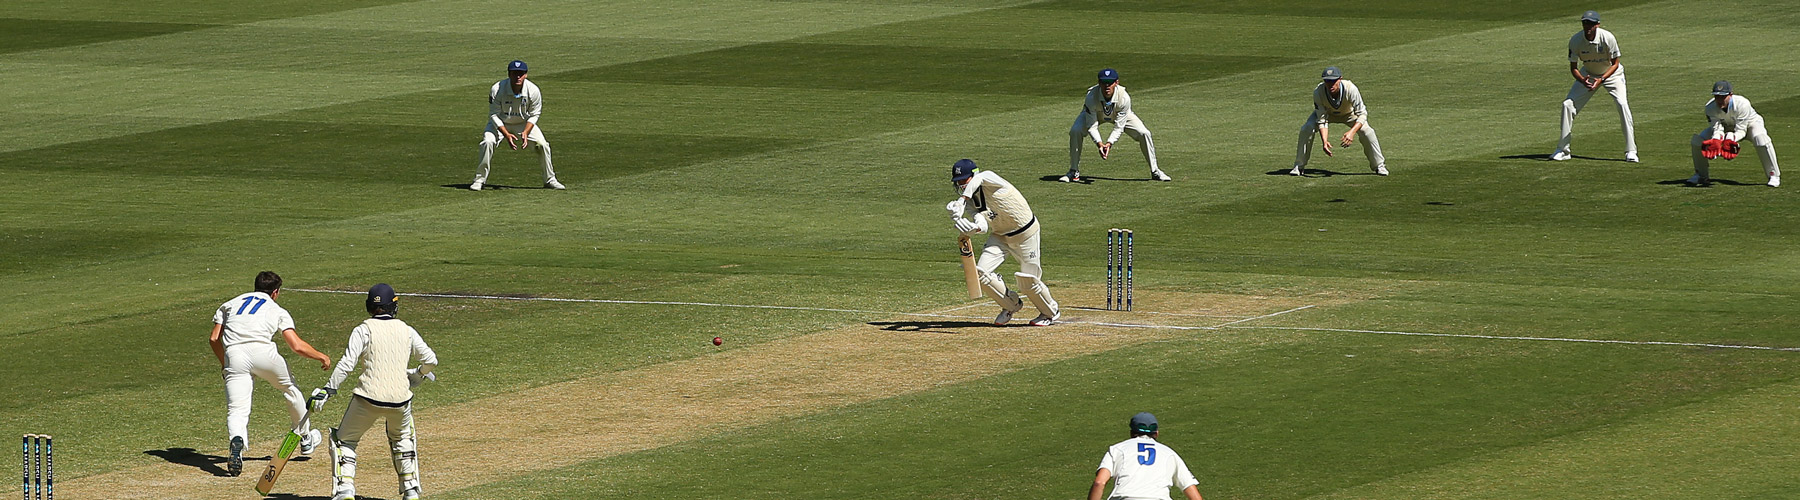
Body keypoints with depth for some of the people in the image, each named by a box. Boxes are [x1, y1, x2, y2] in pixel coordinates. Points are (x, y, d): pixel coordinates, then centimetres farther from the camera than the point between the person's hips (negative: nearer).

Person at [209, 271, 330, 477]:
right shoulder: (277, 311, 19)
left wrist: (225, 365, 34)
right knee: (290, 389, 27)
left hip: (234, 354, 1)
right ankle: (305, 437, 43)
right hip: (262, 351, -1)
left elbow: (214, 339, 19)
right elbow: (297, 346, 9)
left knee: (236, 410, -6)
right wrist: (321, 356, 26)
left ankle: (236, 442, -38)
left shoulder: (230, 304, 27)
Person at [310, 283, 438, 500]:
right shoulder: (406, 331, 10)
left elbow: (346, 363, -10)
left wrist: (327, 390, -7)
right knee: (402, 439, 32)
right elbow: (430, 360, 13)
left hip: (369, 398, -3)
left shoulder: (364, 330, -1)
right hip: (400, 399, 3)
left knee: (344, 440, 13)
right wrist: (419, 375, 34)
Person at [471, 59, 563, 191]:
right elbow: (494, 115, -19)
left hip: (524, 123, 2)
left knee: (542, 144, -13)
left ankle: (550, 179, 5)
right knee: (488, 142, -27)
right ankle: (479, 179, -14)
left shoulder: (533, 90, -21)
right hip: (500, 123, -2)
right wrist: (506, 135, -30)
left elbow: (533, 115, -10)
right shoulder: (497, 90, -27)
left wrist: (525, 132, -26)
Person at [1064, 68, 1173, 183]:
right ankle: (1074, 172, -9)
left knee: (1144, 133, -16)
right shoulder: (1091, 96, -38)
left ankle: (1155, 172, 3)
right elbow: (1091, 126, -32)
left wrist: (1109, 143, -44)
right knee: (1075, 131, -25)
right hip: (1095, 115, 0)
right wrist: (1099, 143, -47)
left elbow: (1119, 127, -29)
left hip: (1120, 115, 0)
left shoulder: (1124, 98, -36)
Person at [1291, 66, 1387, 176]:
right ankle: (1299, 166, -4)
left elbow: (1362, 114, -37)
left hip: (1349, 113, -1)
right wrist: (1324, 141, -43)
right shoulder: (1318, 92, -35)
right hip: (1327, 113, 1)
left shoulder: (1351, 89, -39)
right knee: (1307, 129, -21)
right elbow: (1321, 120, -28)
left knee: (1367, 132, -21)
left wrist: (1352, 132, -53)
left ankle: (1379, 165, -1)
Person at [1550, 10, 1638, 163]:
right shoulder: (1575, 41, -21)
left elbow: (1615, 64, -18)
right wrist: (1582, 80, -33)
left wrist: (1601, 80, -33)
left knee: (1622, 104, -23)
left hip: (1611, 74, -3)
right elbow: (1573, 67, -12)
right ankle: (1563, 150, 3)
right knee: (1568, 104, -10)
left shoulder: (1607, 38, -28)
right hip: (1588, 74, 3)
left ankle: (1631, 151, -16)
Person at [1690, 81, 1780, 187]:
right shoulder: (1710, 107, -27)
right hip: (1727, 126, 4)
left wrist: (1731, 139, -56)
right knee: (1697, 140, -12)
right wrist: (1715, 141, -50)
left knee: (1761, 139, -37)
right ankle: (1702, 175, 11)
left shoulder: (1742, 104, -39)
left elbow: (1741, 131, -36)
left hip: (1749, 124, -4)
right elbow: (1717, 128, -28)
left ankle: (1773, 175, -21)